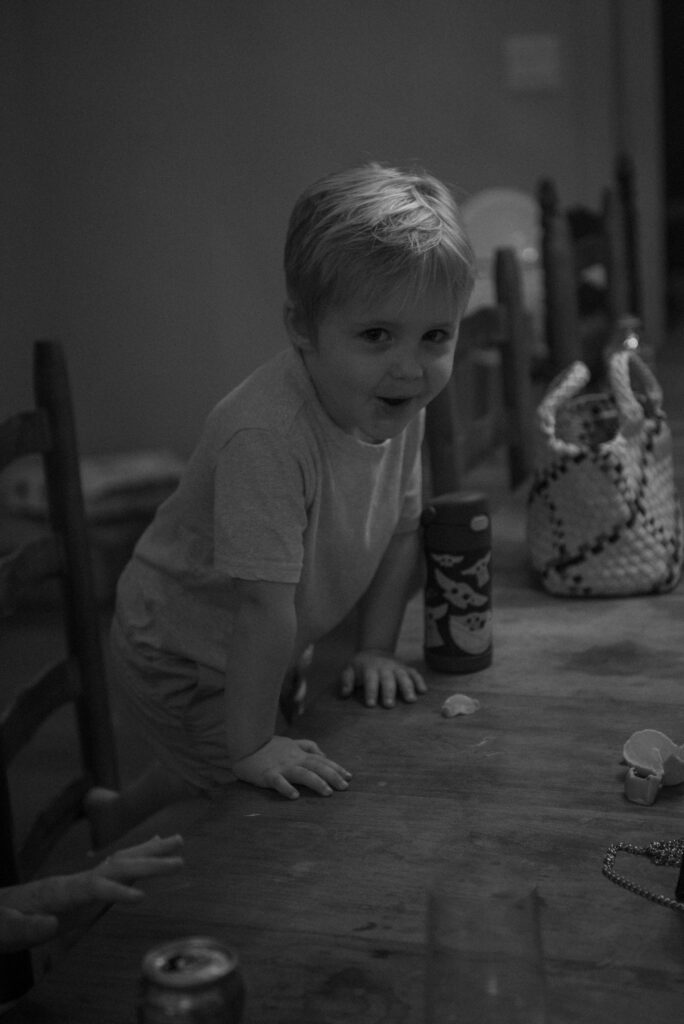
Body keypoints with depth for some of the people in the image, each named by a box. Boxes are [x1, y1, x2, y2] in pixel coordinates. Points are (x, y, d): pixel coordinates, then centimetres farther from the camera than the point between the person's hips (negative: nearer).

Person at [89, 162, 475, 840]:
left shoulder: (399, 406, -14)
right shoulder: (267, 435, -40)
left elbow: (399, 531, 1)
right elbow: (264, 604, -37)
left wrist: (375, 649, 1)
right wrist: (251, 744, -32)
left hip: (254, 651, 8)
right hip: (180, 657, -8)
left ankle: (123, 812, 52)